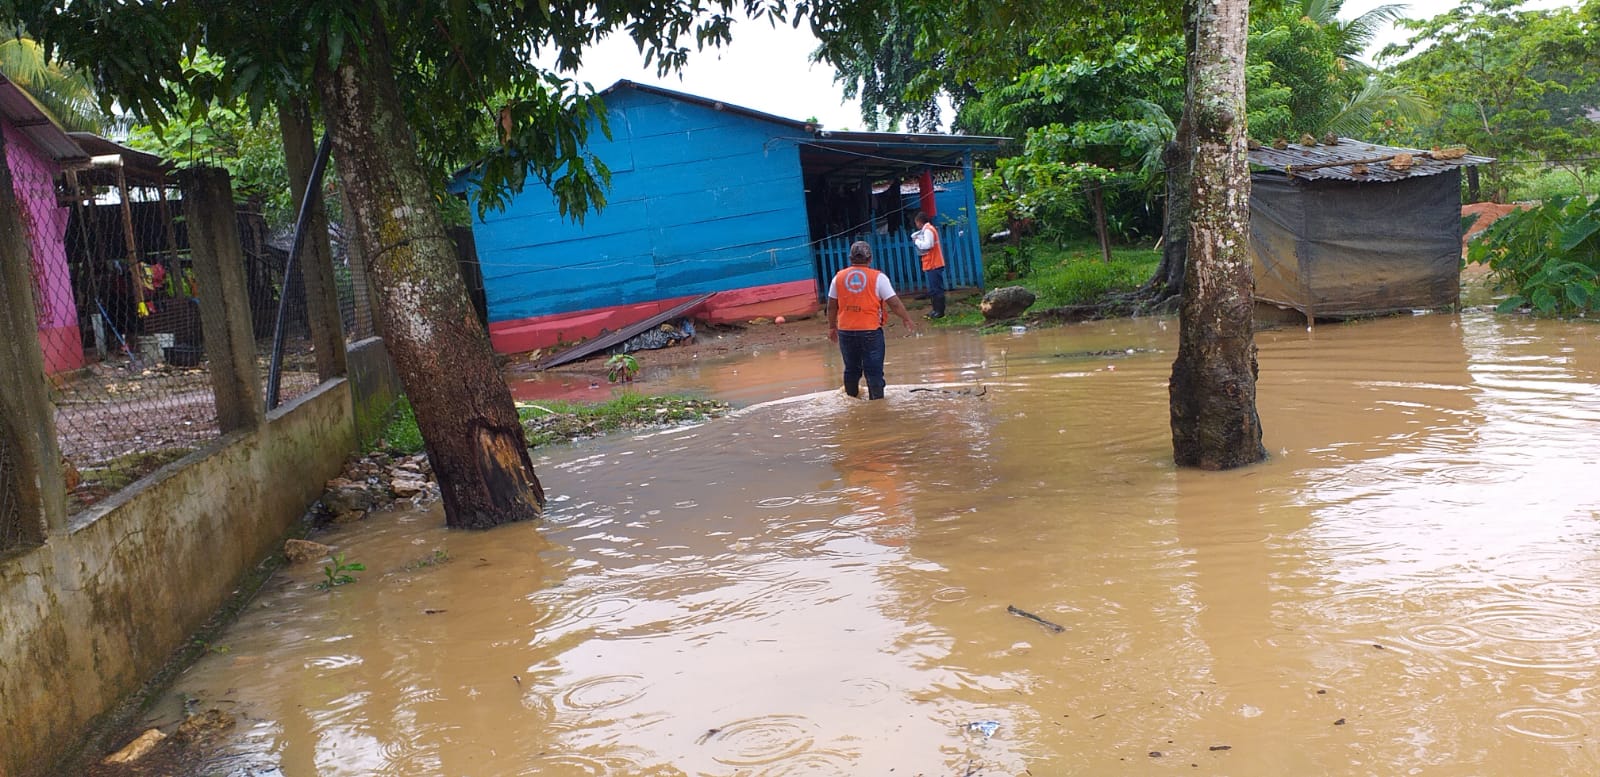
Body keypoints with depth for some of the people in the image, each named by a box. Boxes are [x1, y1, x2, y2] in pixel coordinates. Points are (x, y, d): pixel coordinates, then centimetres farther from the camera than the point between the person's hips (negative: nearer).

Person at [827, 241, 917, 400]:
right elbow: (894, 302, -5)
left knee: (851, 369, 17)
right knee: (874, 371, 1)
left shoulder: (839, 277, 5)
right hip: (870, 331, -4)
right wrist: (907, 320, 8)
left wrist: (832, 327, 22)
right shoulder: (878, 277, -5)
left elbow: (832, 306, 11)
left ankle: (851, 398, 30)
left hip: (845, 331, 4)